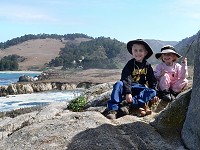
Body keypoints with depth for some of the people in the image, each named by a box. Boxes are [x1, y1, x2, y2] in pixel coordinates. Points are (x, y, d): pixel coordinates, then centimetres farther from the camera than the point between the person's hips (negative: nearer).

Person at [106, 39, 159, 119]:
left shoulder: (147, 66, 7)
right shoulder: (130, 64, -4)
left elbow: (152, 81, 9)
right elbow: (126, 79, -17)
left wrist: (154, 95, -3)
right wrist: (128, 93, -32)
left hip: (140, 88, 3)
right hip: (128, 86, -2)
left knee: (152, 92, -26)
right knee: (118, 84, -32)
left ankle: (127, 105, -43)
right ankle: (113, 109, -45)